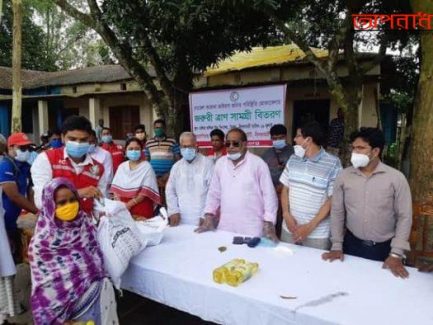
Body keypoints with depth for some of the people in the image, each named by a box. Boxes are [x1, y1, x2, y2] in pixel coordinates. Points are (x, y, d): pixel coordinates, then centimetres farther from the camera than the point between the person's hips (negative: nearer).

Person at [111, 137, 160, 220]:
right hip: (123, 208, 4)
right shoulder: (122, 166, 8)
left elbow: (146, 191, -12)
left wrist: (129, 204, -17)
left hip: (141, 207, -3)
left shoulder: (146, 167, -6)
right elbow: (116, 188, 6)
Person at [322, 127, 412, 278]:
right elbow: (337, 211, 0)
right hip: (352, 245, 2)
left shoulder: (396, 178, -11)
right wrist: (337, 246, -2)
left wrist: (396, 254, -10)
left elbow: (404, 217, -8)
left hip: (384, 249, -1)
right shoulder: (344, 176, -5)